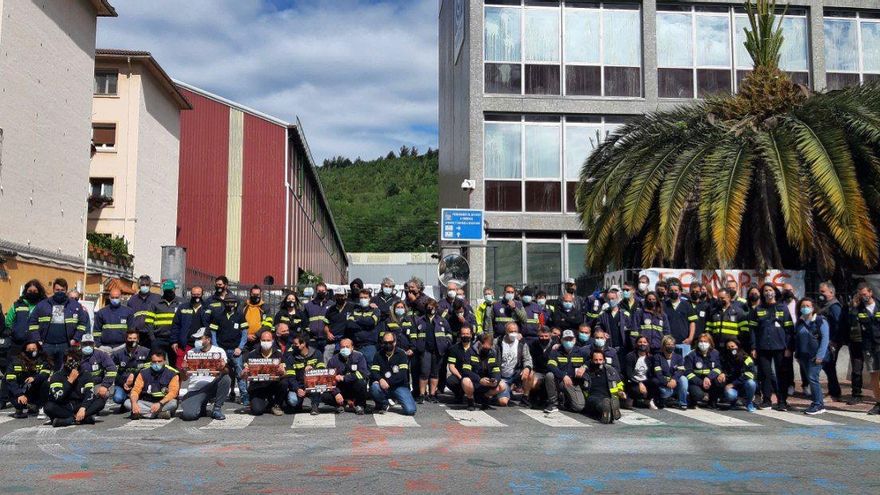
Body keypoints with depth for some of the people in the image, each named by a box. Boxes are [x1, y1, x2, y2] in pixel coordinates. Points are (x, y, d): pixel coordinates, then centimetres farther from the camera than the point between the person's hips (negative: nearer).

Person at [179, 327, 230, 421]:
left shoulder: (219, 351, 6)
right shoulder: (190, 353, 11)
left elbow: (226, 371, -4)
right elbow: (184, 378, 10)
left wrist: (223, 369, -28)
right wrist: (184, 370, -12)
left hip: (212, 387, 0)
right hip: (195, 390, 0)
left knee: (226, 379, -32)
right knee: (188, 415, -27)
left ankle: (217, 409, -10)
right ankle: (201, 408, 12)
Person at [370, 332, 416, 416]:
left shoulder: (401, 354, -2)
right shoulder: (378, 355, 6)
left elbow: (402, 374, -12)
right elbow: (373, 372, -3)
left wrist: (388, 382, -22)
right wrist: (380, 379, -25)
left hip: (399, 386, -2)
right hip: (384, 386, 2)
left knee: (410, 410, -22)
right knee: (374, 387, -32)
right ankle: (384, 405, -2)